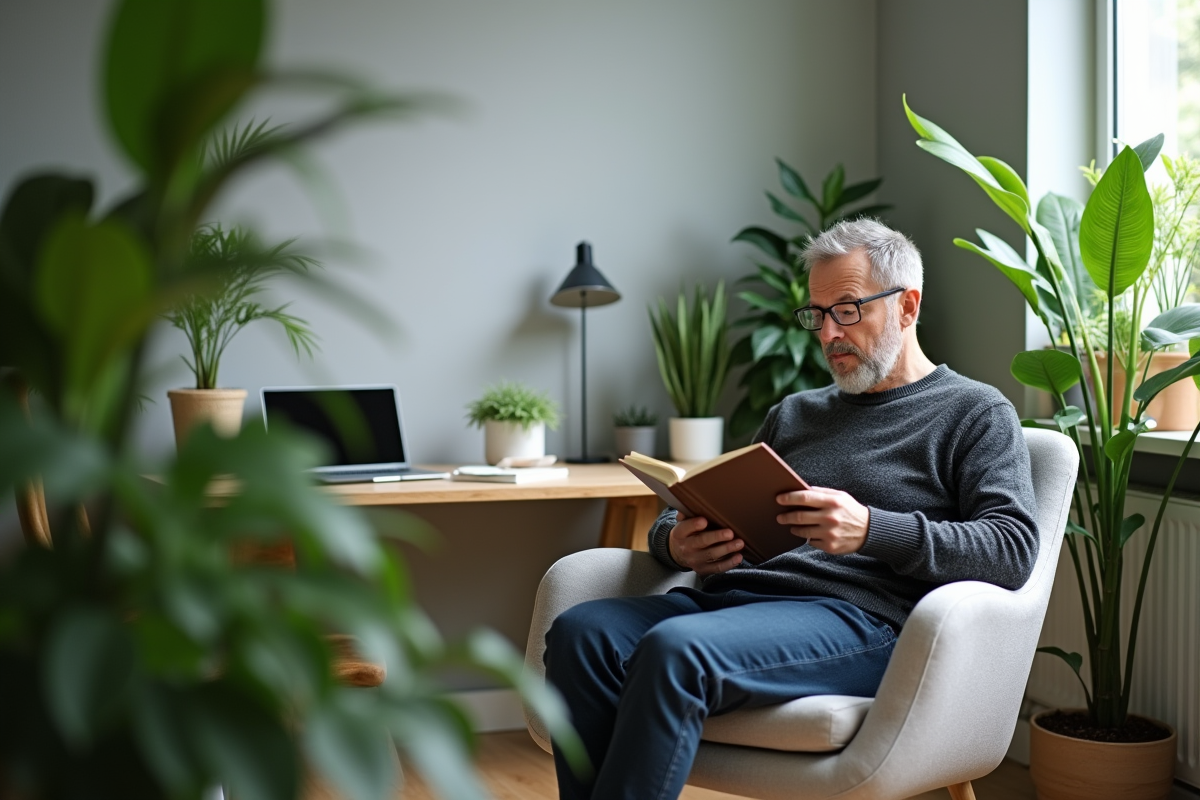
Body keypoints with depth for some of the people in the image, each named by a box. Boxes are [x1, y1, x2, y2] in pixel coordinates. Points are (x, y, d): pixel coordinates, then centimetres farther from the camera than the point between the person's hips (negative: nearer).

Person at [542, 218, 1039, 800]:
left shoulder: (976, 413, 11)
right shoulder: (794, 413, 29)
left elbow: (1013, 548, -4)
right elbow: (717, 514, 29)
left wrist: (872, 530, -18)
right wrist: (675, 541, 2)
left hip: (858, 617, -6)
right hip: (733, 595, 6)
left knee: (676, 650, -35)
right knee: (581, 633, -24)